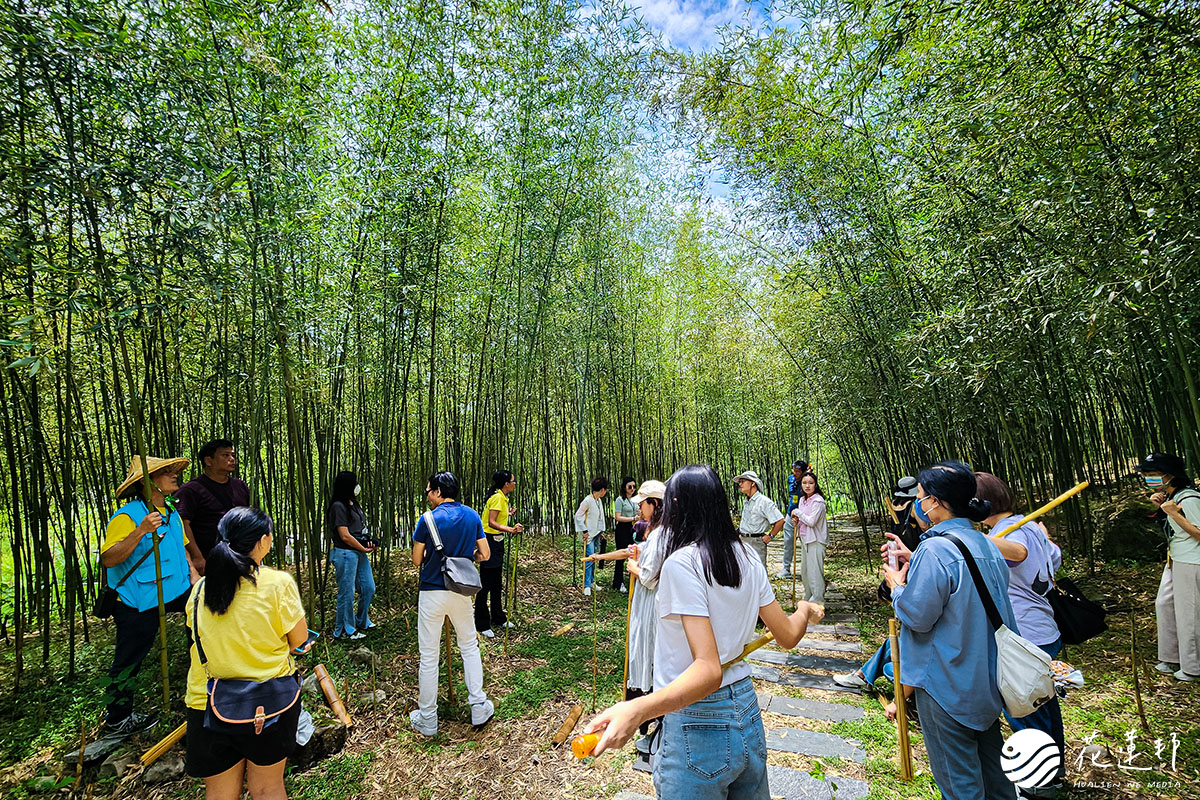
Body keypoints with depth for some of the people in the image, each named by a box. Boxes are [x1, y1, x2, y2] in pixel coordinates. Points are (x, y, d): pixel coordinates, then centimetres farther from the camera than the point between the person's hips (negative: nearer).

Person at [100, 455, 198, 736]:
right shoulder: (127, 516, -18)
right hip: (137, 602, -7)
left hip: (174, 591, 7)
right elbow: (109, 559, -27)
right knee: (128, 660, 6)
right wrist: (141, 531, -38)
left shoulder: (172, 513, 7)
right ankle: (116, 721, 26)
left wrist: (192, 573, 7)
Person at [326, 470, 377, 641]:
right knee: (347, 593, 2)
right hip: (346, 554, -9)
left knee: (369, 588, 15)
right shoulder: (338, 506, -15)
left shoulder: (354, 503, 13)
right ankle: (345, 630, 17)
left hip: (360, 553, 9)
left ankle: (362, 621, 34)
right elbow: (345, 536, -18)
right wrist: (365, 549, -9)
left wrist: (370, 542, 2)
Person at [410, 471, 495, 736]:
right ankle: (479, 708, 22)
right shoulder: (472, 516, -1)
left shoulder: (428, 519, -13)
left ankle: (427, 721, 22)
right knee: (470, 647, 19)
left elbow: (417, 560, -5)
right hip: (461, 592, 3)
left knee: (429, 656, 9)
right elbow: (485, 555, 1)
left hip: (432, 593, -3)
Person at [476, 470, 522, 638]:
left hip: (497, 542, 10)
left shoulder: (502, 498, 10)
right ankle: (481, 624, 10)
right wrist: (510, 529, -37)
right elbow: (491, 523, -26)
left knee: (497, 583, 18)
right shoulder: (497, 498, -19)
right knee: (485, 584, -1)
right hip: (489, 541, -10)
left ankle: (498, 619, 30)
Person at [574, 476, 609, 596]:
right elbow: (578, 515, -17)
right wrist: (584, 531, -16)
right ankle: (587, 586, -3)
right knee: (590, 558, -10)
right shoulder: (588, 500, -17)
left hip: (596, 533, 9)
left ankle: (592, 581, 27)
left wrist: (601, 531, 14)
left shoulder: (599, 500, 9)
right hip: (589, 534, -9)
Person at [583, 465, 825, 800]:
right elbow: (787, 636, 7)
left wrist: (637, 709, -42)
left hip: (697, 725, -7)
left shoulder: (681, 563, -22)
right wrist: (806, 611, 29)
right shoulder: (747, 556, -1)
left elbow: (708, 670, -28)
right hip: (747, 710, 7)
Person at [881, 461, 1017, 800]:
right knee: (991, 764, 25)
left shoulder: (935, 550, -26)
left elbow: (917, 616, -22)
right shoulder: (985, 544, 2)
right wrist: (916, 565, 8)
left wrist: (898, 585, -6)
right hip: (989, 681, 8)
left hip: (948, 686, -8)